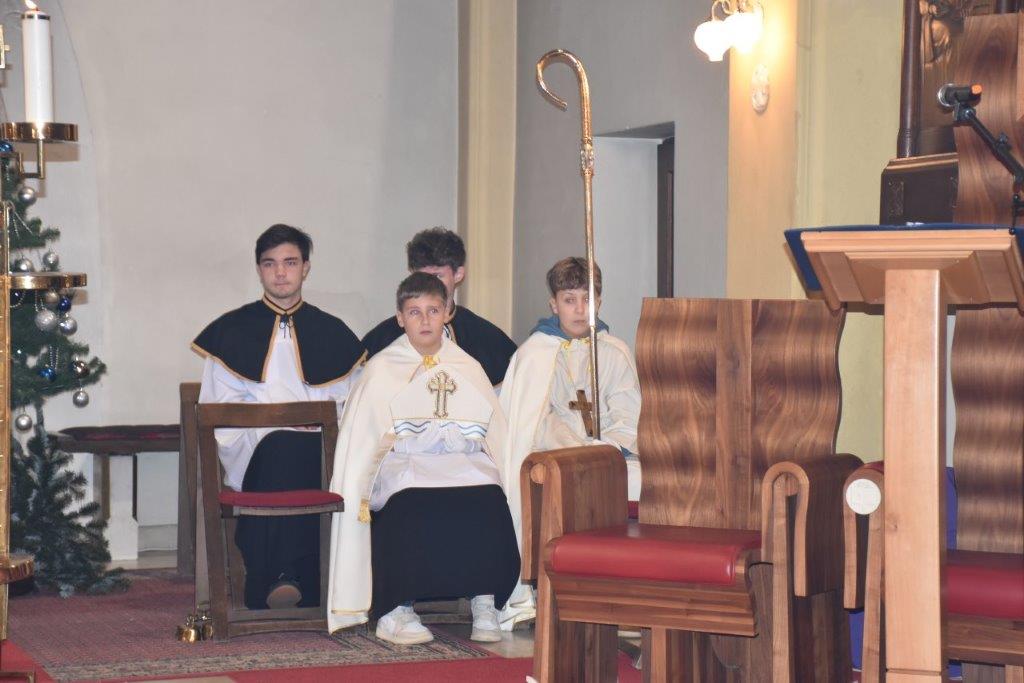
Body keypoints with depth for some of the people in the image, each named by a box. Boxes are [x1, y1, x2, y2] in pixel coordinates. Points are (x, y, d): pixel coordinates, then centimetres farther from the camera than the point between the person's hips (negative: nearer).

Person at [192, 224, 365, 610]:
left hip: (316, 451, 1)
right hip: (252, 450, -1)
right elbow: (217, 410, 10)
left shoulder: (332, 333, 19)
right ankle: (285, 575, -45)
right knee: (280, 448, -38)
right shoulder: (232, 331, 16)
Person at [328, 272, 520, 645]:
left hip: (466, 465, 2)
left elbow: (496, 433, 20)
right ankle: (395, 611, -26)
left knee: (489, 504, -34)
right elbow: (358, 441, 8)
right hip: (404, 465, -2)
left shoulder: (468, 369, 22)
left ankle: (485, 605, -23)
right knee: (414, 510, -38)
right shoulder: (381, 370, 14)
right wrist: (357, 494, -7)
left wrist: (502, 475, 2)